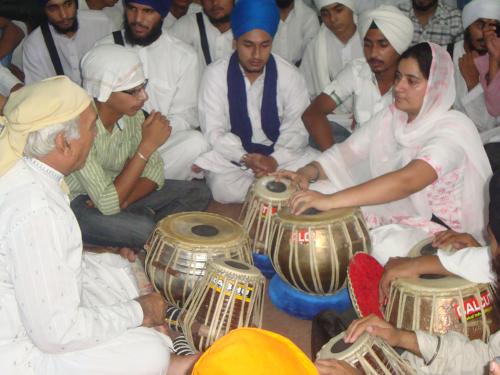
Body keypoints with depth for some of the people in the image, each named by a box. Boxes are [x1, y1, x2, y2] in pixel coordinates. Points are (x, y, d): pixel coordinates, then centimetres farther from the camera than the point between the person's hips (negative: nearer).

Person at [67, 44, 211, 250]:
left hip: (115, 191, 7)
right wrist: (147, 145, -34)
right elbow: (107, 204, -33)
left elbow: (155, 172, -3)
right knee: (144, 228, -34)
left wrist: (121, 202, -22)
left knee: (198, 193, -5)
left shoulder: (131, 113, -11)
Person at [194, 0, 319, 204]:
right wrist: (246, 158, -24)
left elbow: (296, 129, -4)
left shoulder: (290, 75, -4)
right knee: (224, 188, -32)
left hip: (280, 154, 1)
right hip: (231, 157, -1)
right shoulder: (215, 74, -7)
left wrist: (275, 160, -23)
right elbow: (214, 132, -9)